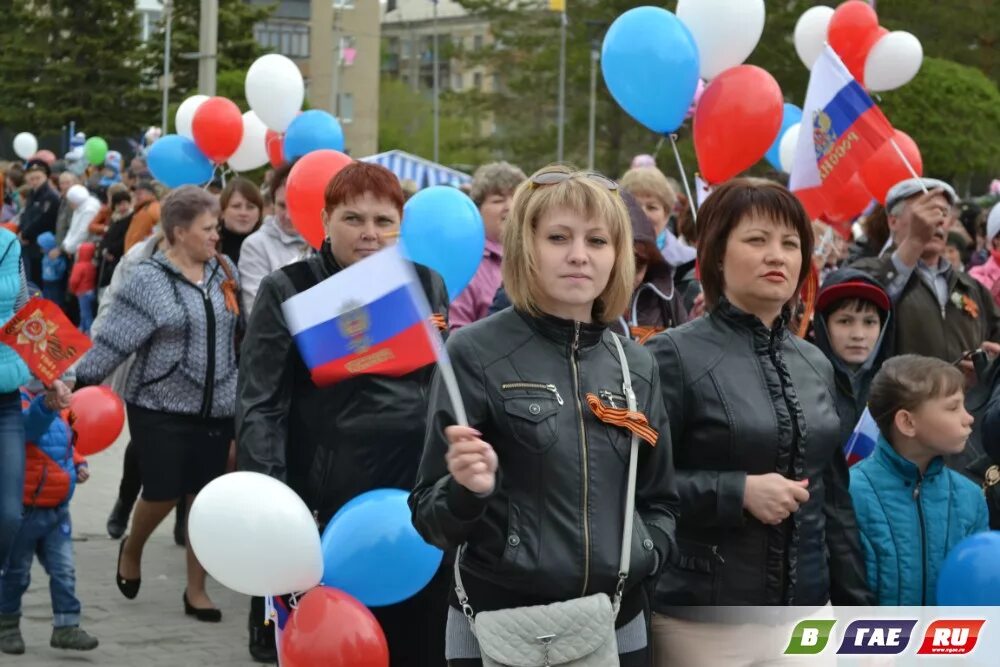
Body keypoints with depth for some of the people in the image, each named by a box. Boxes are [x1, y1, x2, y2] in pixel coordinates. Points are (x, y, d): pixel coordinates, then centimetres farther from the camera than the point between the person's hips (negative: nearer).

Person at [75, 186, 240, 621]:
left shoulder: (225, 272, 4)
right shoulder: (150, 280, -10)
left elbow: (243, 333, 12)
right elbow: (114, 339, -13)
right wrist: (80, 382, -19)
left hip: (215, 408, 4)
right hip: (160, 407, -4)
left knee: (205, 498, 6)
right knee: (162, 494, -1)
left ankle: (196, 590, 18)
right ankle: (131, 550, 32)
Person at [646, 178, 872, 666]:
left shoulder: (815, 365, 11)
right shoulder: (676, 355, -7)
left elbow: (835, 499, 16)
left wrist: (857, 610, 14)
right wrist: (739, 491, -20)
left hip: (807, 614, 5)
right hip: (705, 621, -5)